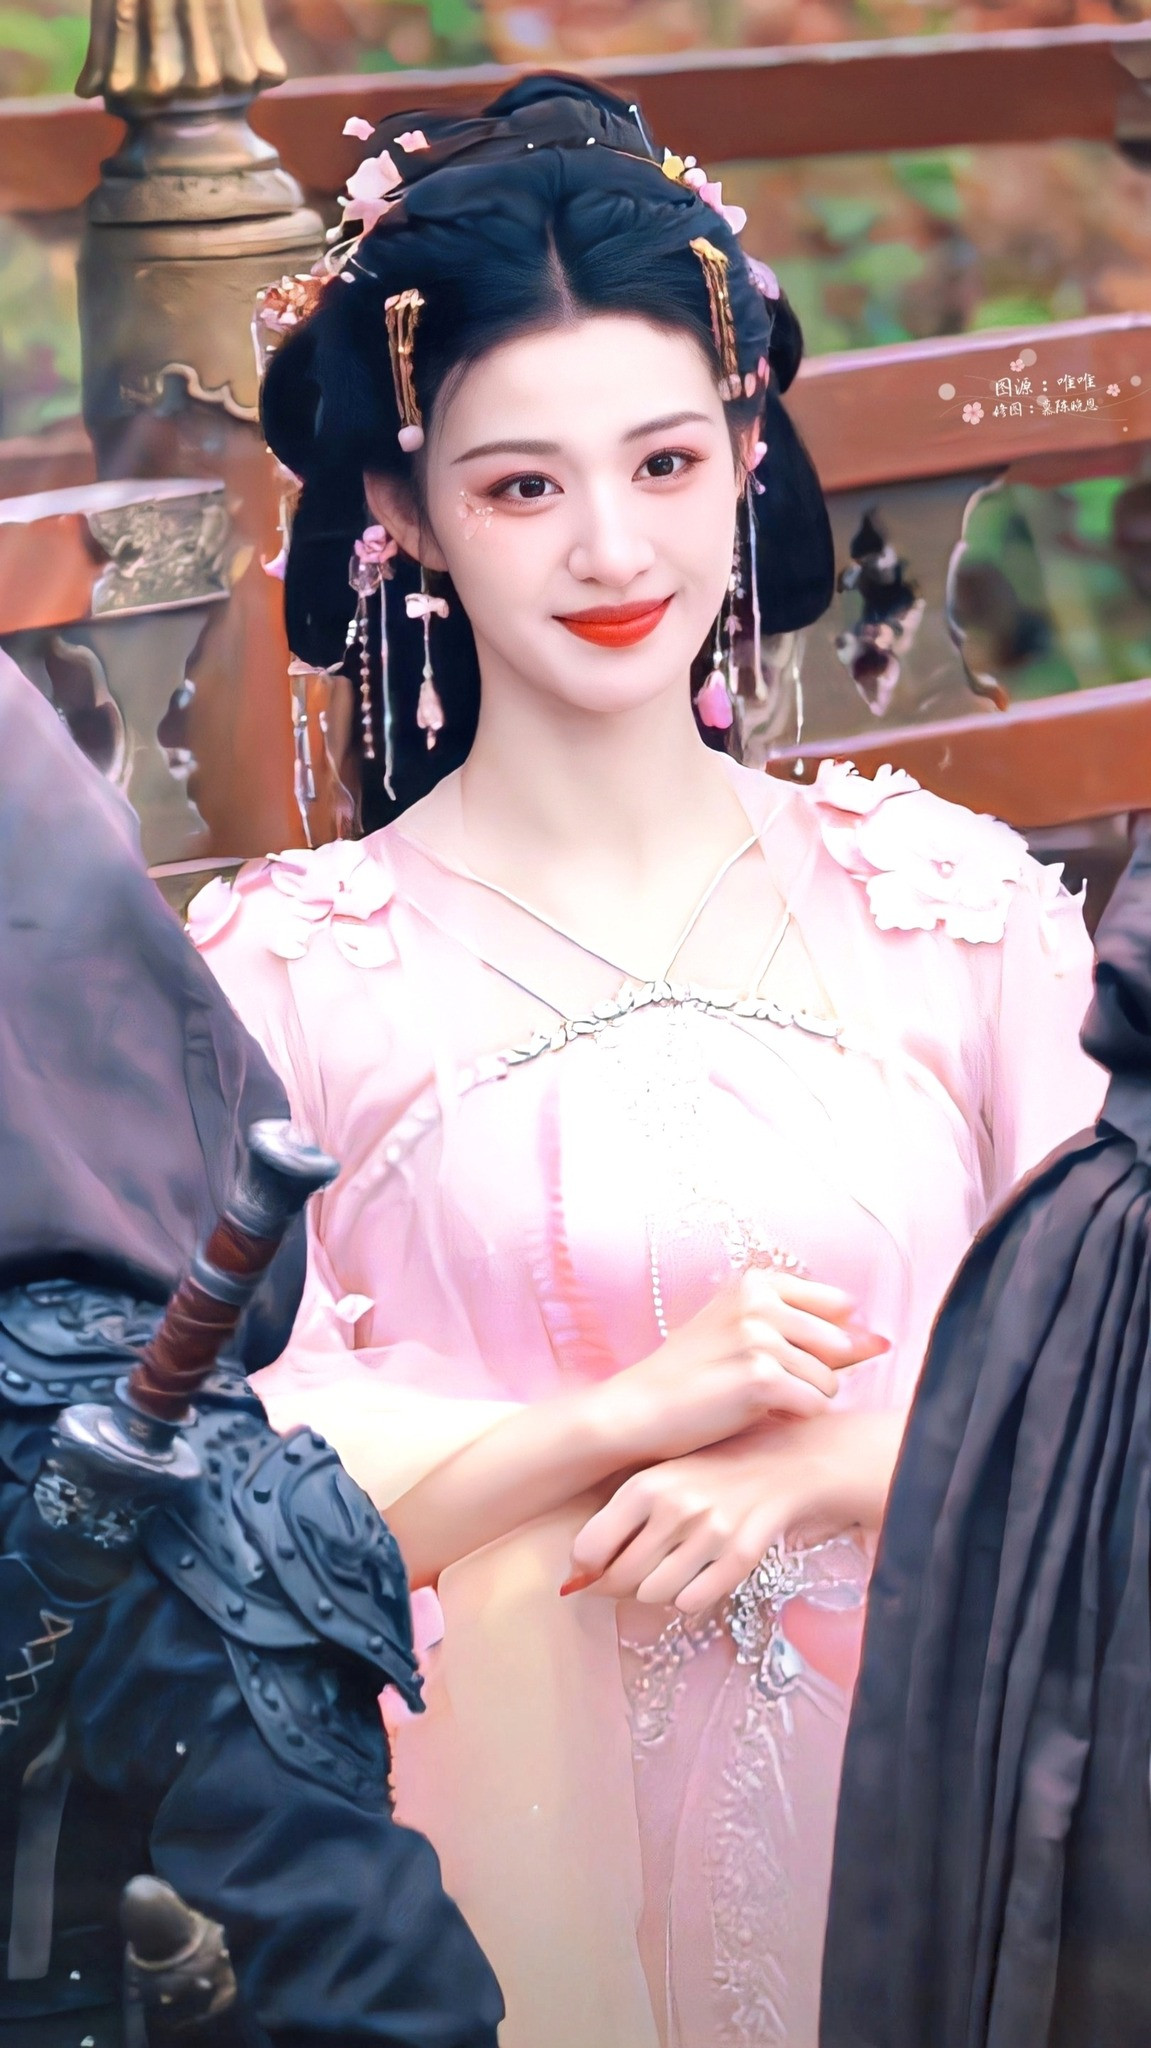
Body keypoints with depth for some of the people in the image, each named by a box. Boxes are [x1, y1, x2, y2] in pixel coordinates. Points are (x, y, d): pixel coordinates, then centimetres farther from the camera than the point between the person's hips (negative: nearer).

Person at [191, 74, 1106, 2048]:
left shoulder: (953, 906, 0)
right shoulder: (290, 974, -6)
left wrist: (811, 1465, -17)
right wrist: (636, 1414, -18)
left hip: (897, 1794, 2)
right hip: (511, 1829, -2)